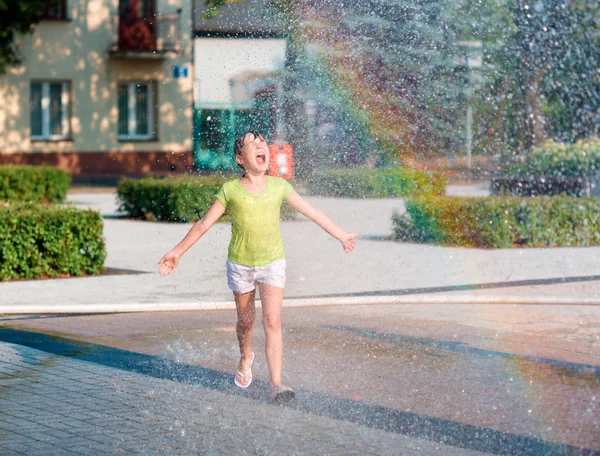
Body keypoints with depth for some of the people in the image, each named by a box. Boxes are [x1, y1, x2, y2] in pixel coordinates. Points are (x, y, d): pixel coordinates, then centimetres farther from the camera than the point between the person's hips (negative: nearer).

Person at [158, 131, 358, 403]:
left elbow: (312, 213, 7)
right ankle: (245, 358, 47)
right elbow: (204, 224, 0)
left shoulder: (279, 187, -4)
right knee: (246, 321, 15)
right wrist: (177, 252, 1)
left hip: (272, 262, 0)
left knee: (272, 321, -13)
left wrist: (340, 235, 15)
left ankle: (276, 385, -15)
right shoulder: (230, 190, -8)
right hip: (240, 264, 0)